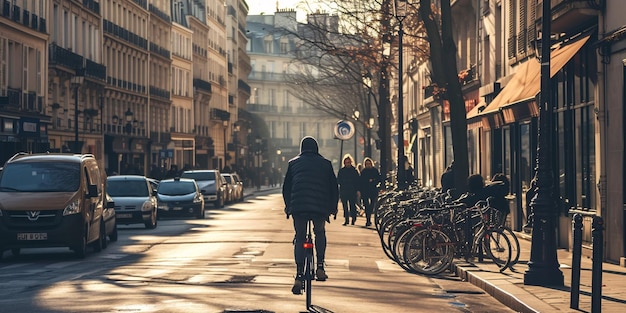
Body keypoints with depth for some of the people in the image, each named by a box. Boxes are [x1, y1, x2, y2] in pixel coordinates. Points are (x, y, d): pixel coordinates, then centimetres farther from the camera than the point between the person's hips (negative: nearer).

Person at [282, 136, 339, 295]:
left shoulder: (293, 163, 13)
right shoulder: (325, 163, 12)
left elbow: (286, 187, 15)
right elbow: (334, 187, 12)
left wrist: (288, 207, 24)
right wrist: (333, 207, 19)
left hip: (298, 206, 0)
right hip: (320, 207, 0)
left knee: (299, 239, 8)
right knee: (320, 233, 26)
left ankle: (299, 276, -7)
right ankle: (320, 266, 15)